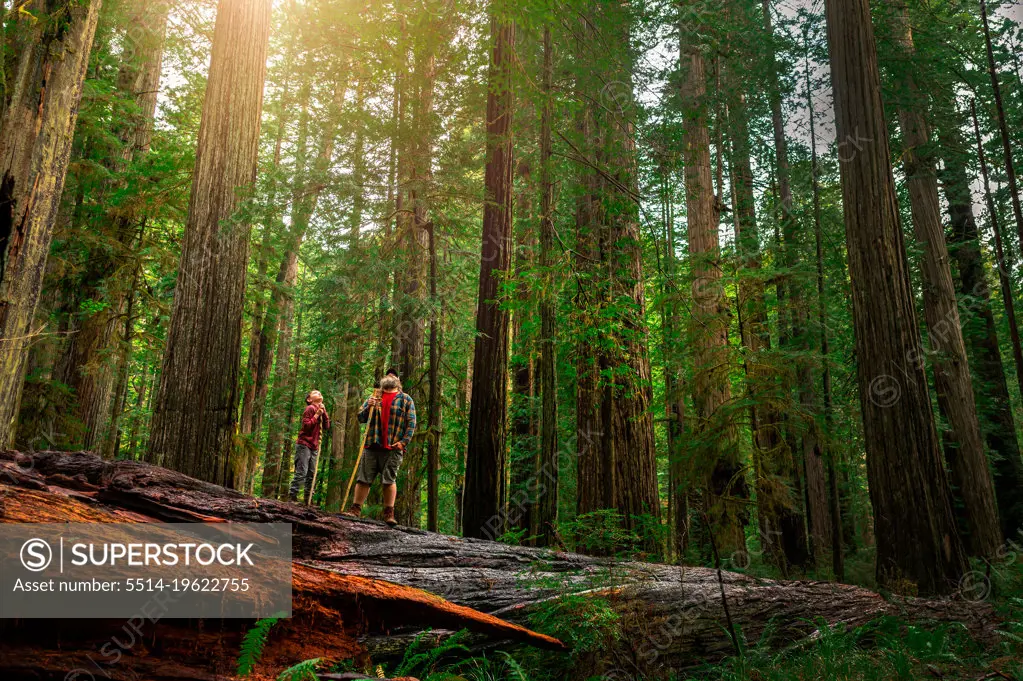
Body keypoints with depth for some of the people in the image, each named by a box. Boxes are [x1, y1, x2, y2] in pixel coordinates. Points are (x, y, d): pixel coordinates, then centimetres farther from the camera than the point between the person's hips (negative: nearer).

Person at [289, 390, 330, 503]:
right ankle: (292, 496, -8)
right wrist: (316, 415, -15)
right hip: (304, 444, -8)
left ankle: (307, 498, 9)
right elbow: (306, 425, -14)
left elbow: (327, 427, 8)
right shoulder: (310, 408, -6)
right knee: (301, 472, -11)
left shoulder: (321, 410, 16)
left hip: (314, 447, 8)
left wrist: (324, 412, 0)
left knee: (311, 474, 6)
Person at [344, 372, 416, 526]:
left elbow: (411, 423, 3)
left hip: (393, 447, -3)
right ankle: (355, 509, 7)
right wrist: (369, 407, -4)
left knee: (389, 479, -4)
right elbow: (360, 417, 16)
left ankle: (389, 513, 0)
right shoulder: (374, 397, 19)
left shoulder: (405, 399, 10)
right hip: (372, 445, 3)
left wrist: (404, 441, -10)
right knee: (363, 478, 2)